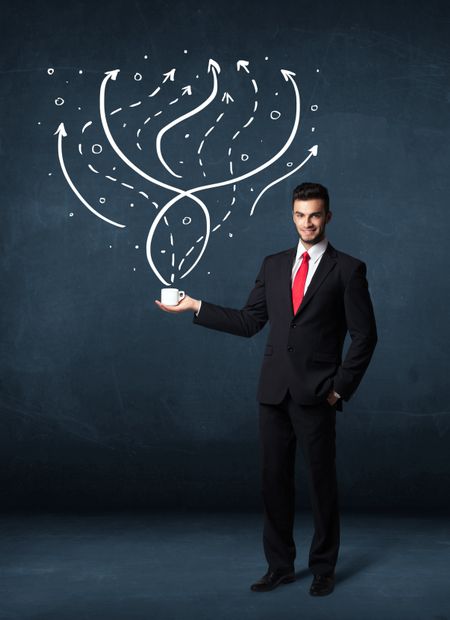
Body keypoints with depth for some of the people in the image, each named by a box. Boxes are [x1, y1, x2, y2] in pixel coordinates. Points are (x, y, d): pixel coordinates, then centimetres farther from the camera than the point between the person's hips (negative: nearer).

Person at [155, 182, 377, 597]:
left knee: (322, 482, 4)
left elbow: (364, 336, -3)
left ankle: (324, 569, 18)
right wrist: (195, 306, 4)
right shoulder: (274, 265, 12)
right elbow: (248, 322, 10)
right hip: (274, 391, 4)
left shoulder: (348, 270, -2)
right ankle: (280, 565, 20)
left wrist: (341, 388, -7)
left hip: (315, 394, -4)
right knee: (275, 481, 8)